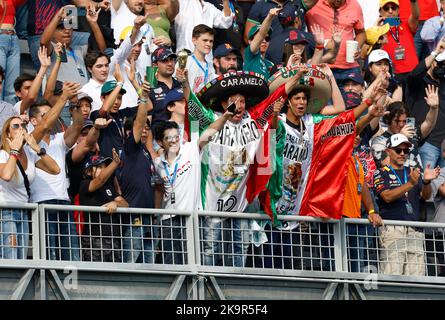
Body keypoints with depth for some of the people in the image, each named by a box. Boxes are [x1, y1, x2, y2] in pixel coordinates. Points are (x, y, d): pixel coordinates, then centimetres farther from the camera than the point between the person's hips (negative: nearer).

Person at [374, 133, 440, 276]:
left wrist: (427, 182, -12)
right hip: (392, 230, -5)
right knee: (392, 278, -14)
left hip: (415, 231, 5)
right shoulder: (381, 174, 7)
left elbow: (425, 196, 10)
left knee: (416, 276, -2)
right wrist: (410, 184, -20)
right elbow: (387, 197, -8)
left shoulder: (413, 172, 21)